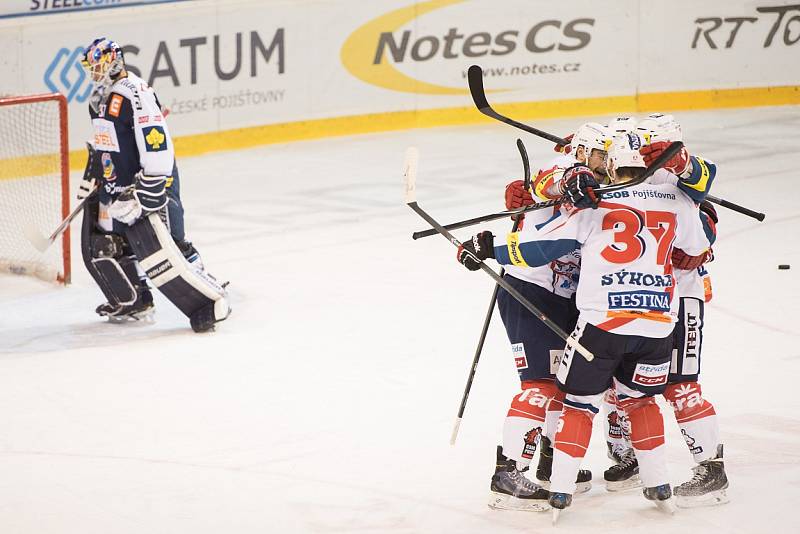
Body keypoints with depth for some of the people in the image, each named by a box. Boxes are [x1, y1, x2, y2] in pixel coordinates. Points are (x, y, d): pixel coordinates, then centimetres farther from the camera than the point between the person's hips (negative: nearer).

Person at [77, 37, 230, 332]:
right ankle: (134, 303, 29)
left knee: (158, 250, -18)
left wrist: (146, 194, -27)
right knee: (100, 247, 13)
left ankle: (211, 300, -12)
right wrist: (92, 176, 25)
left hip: (149, 183, -10)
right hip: (116, 184, 10)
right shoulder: (100, 98, 12)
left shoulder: (135, 94, -21)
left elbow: (157, 144, -26)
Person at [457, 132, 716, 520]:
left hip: (603, 320, -3)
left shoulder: (595, 203, 1)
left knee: (580, 401, 10)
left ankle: (560, 493, 6)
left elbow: (539, 245, 1)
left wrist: (488, 249, 11)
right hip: (658, 324, 3)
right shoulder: (677, 201, 8)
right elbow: (700, 245, 24)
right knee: (639, 397, 25)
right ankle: (659, 487, 24)